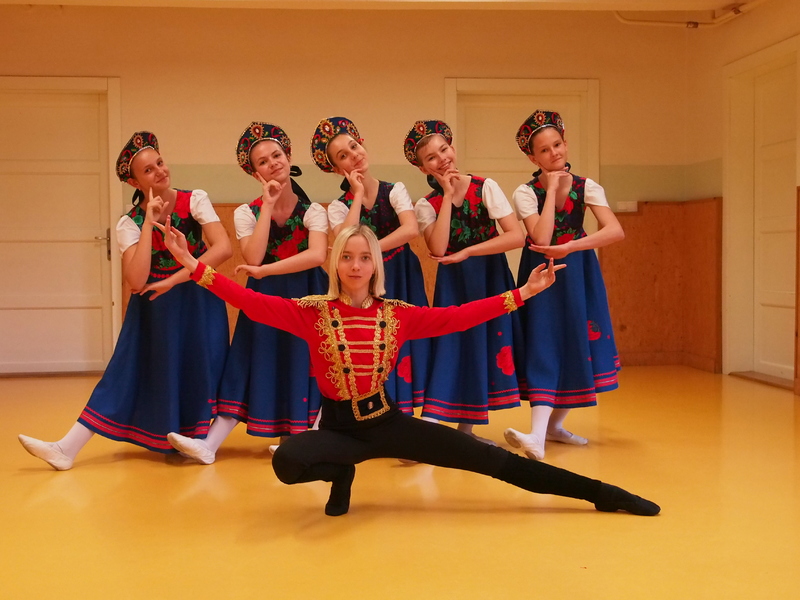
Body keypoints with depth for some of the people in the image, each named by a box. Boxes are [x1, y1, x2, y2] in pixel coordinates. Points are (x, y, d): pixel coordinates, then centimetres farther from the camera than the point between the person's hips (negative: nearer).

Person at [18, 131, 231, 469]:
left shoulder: (195, 200, -7)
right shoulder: (130, 224, -8)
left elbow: (223, 248, -19)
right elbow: (137, 281, -23)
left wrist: (174, 280, -20)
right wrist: (149, 222, -23)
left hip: (198, 304, -1)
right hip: (154, 308, 1)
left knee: (197, 371, -1)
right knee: (130, 372, -3)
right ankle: (67, 449, -1)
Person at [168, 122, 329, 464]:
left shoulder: (313, 211, -5)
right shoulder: (247, 213, -1)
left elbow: (317, 255, -23)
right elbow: (253, 258, -17)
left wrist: (266, 270, -24)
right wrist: (268, 205, -16)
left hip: (306, 296, -1)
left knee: (304, 368, -1)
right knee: (252, 367, -2)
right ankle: (210, 445, -4)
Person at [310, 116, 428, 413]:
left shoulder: (394, 190, 1)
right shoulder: (338, 207, 1)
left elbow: (411, 229, -18)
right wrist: (359, 195, -13)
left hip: (401, 280, 0)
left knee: (402, 345, -2)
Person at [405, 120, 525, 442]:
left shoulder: (485, 187, -5)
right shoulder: (427, 205, -2)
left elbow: (517, 236, -14)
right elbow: (438, 249, -21)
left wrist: (467, 252, -17)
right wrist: (448, 195, -16)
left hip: (491, 279, 1)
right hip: (453, 285, 0)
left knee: (486, 349, 3)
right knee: (452, 350, -7)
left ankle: (465, 431, 16)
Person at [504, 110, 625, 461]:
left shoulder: (587, 188, -3)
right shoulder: (526, 193, -8)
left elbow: (616, 231, -18)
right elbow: (541, 240, -24)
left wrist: (569, 248, -29)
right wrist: (552, 189, -20)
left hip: (578, 274, 3)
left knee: (577, 344, 3)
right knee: (545, 346, -14)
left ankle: (555, 425, 19)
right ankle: (538, 436, -22)